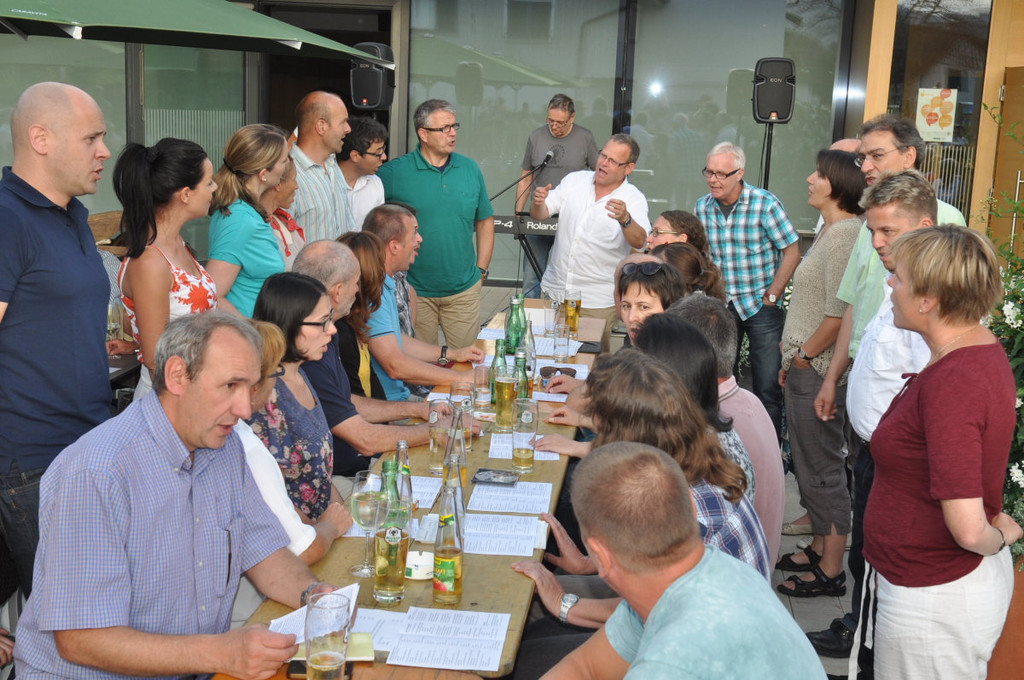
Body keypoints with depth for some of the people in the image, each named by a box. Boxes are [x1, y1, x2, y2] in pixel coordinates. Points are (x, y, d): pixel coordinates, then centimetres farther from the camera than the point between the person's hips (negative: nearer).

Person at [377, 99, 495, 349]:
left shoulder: (470, 169, 6)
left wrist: (482, 269, 8)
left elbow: (485, 220, 15)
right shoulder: (393, 172, -8)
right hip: (413, 291, -3)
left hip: (464, 290, 3)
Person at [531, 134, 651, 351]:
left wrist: (625, 219, -42)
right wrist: (538, 203, -22)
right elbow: (540, 214, 2)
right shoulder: (575, 180, 4)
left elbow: (639, 241, -21)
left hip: (597, 302, -3)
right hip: (553, 291, 3)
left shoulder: (634, 199, -6)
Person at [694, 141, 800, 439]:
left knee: (768, 387, -3)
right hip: (720, 304, 4)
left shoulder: (765, 204, -12)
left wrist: (772, 295, -10)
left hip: (759, 305, -4)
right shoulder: (703, 207, 1)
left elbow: (791, 251, -7)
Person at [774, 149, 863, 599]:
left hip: (820, 373, -10)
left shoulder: (845, 234, -19)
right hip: (805, 370, 10)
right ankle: (820, 548, 32)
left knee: (823, 469, -1)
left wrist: (805, 354, -13)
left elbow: (839, 312, -24)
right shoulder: (831, 230, 13)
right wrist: (792, 356, 17)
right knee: (809, 463, 19)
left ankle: (831, 571, 10)